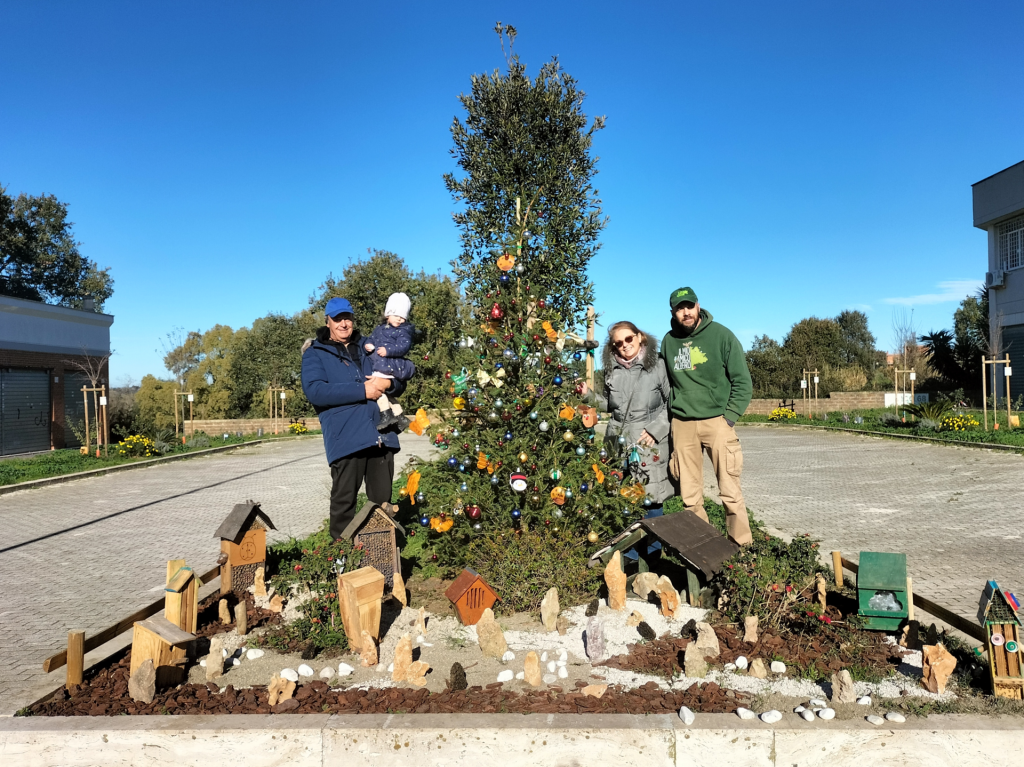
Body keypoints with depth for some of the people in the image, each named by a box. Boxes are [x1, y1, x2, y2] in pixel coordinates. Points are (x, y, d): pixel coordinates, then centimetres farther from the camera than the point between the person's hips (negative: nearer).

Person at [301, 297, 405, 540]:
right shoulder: (315, 353, 5)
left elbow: (400, 381, 22)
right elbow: (314, 391, -13)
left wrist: (388, 383, -4)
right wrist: (363, 390, -16)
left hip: (381, 435, 4)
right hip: (346, 437, -4)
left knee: (382, 499, 10)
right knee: (344, 501, 1)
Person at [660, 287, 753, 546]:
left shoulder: (721, 335, -3)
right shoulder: (669, 341, 9)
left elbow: (742, 381, -3)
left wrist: (729, 417, -9)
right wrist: (671, 415, 12)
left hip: (716, 420, -3)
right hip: (682, 425, 3)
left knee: (730, 492, -4)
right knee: (690, 497, 6)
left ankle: (742, 546, 7)